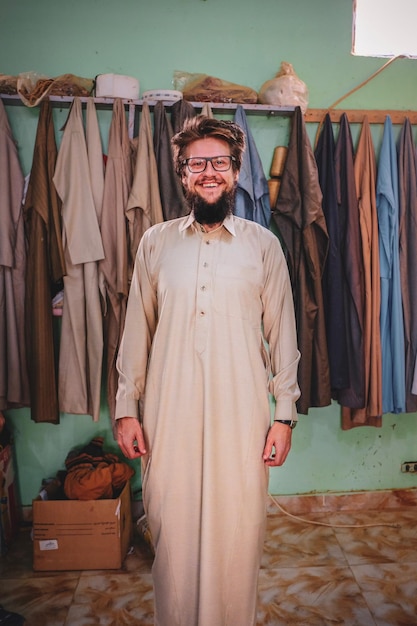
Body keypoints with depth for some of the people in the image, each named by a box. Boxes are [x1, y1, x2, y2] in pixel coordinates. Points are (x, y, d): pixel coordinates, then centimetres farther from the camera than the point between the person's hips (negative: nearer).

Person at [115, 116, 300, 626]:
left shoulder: (263, 244, 3)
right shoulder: (155, 242, 5)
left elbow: (282, 333, 3)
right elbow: (136, 330, 7)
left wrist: (285, 413, 0)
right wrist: (126, 408, 4)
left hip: (242, 415, 0)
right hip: (169, 414, 1)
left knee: (237, 532, 10)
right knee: (172, 531, 11)